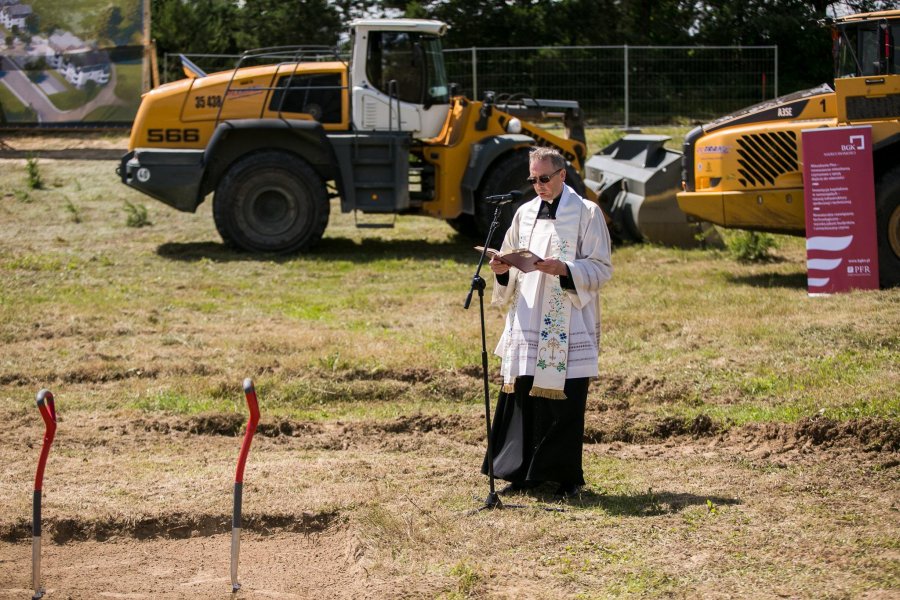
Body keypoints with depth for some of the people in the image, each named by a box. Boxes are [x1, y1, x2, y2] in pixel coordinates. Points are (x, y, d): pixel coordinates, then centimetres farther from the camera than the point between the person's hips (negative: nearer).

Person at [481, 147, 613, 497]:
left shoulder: (587, 213, -1)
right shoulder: (525, 213, 13)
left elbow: (602, 268, -6)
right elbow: (512, 262, 20)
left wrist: (564, 269, -21)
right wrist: (502, 270, -4)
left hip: (567, 326, -5)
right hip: (526, 322, 5)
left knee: (564, 400, -3)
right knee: (521, 394, 2)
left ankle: (567, 477, 6)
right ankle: (524, 471, 11)